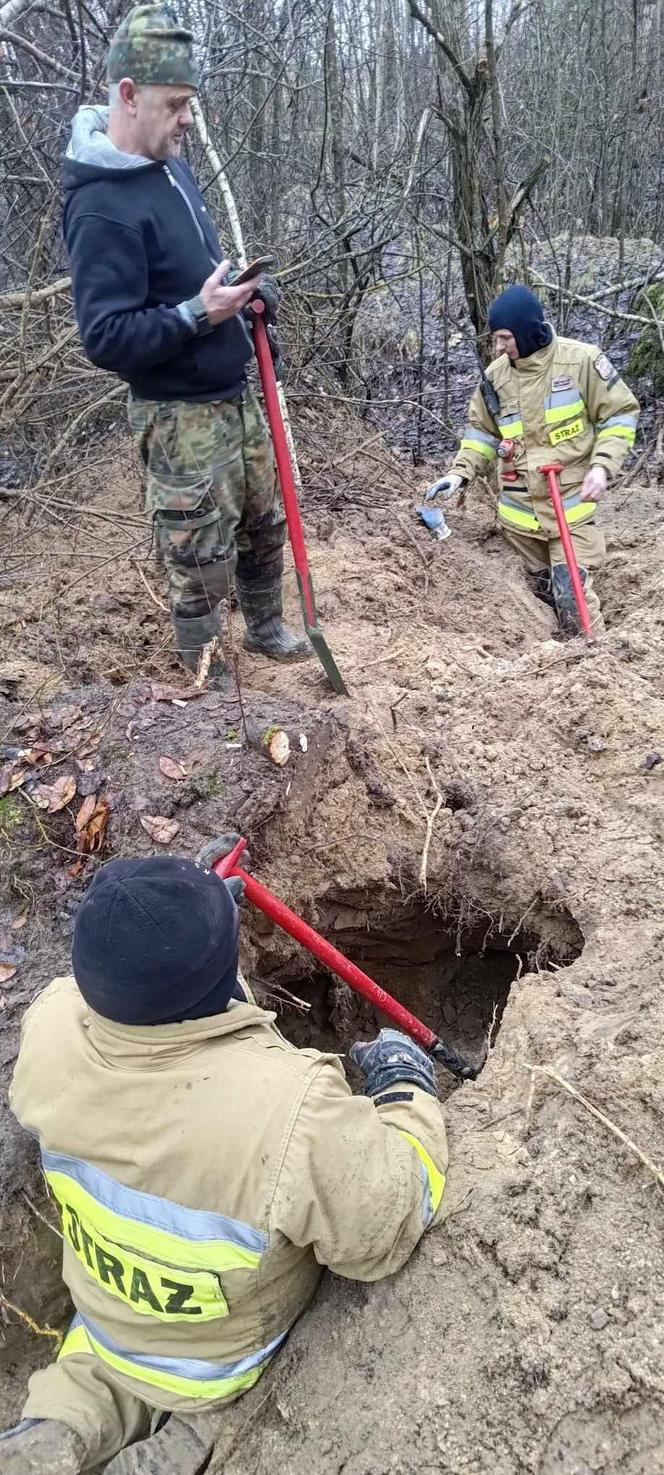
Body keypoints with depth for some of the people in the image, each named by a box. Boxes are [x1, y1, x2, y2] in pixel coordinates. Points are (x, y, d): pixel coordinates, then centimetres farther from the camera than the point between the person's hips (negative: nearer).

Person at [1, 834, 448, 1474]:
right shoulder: (292, 1110, -43)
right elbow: (388, 1229, -26)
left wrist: (182, 914, 2)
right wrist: (408, 1090, -14)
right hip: (224, 1363, -3)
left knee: (120, 1374, 35)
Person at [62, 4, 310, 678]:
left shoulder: (170, 165, 6)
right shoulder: (101, 207, -22)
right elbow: (106, 339, -24)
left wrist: (247, 289, 2)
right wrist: (197, 313, -29)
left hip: (236, 396, 9)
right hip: (181, 417, -9)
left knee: (265, 523, 22)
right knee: (202, 560, 2)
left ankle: (265, 627, 44)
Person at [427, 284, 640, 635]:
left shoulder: (582, 360, -10)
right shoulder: (495, 375, 2)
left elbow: (620, 414, -2)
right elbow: (482, 431, 15)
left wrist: (602, 465, -15)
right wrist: (460, 472, 0)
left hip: (572, 502, -4)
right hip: (519, 507, 4)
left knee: (572, 593, -12)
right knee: (545, 590, 13)